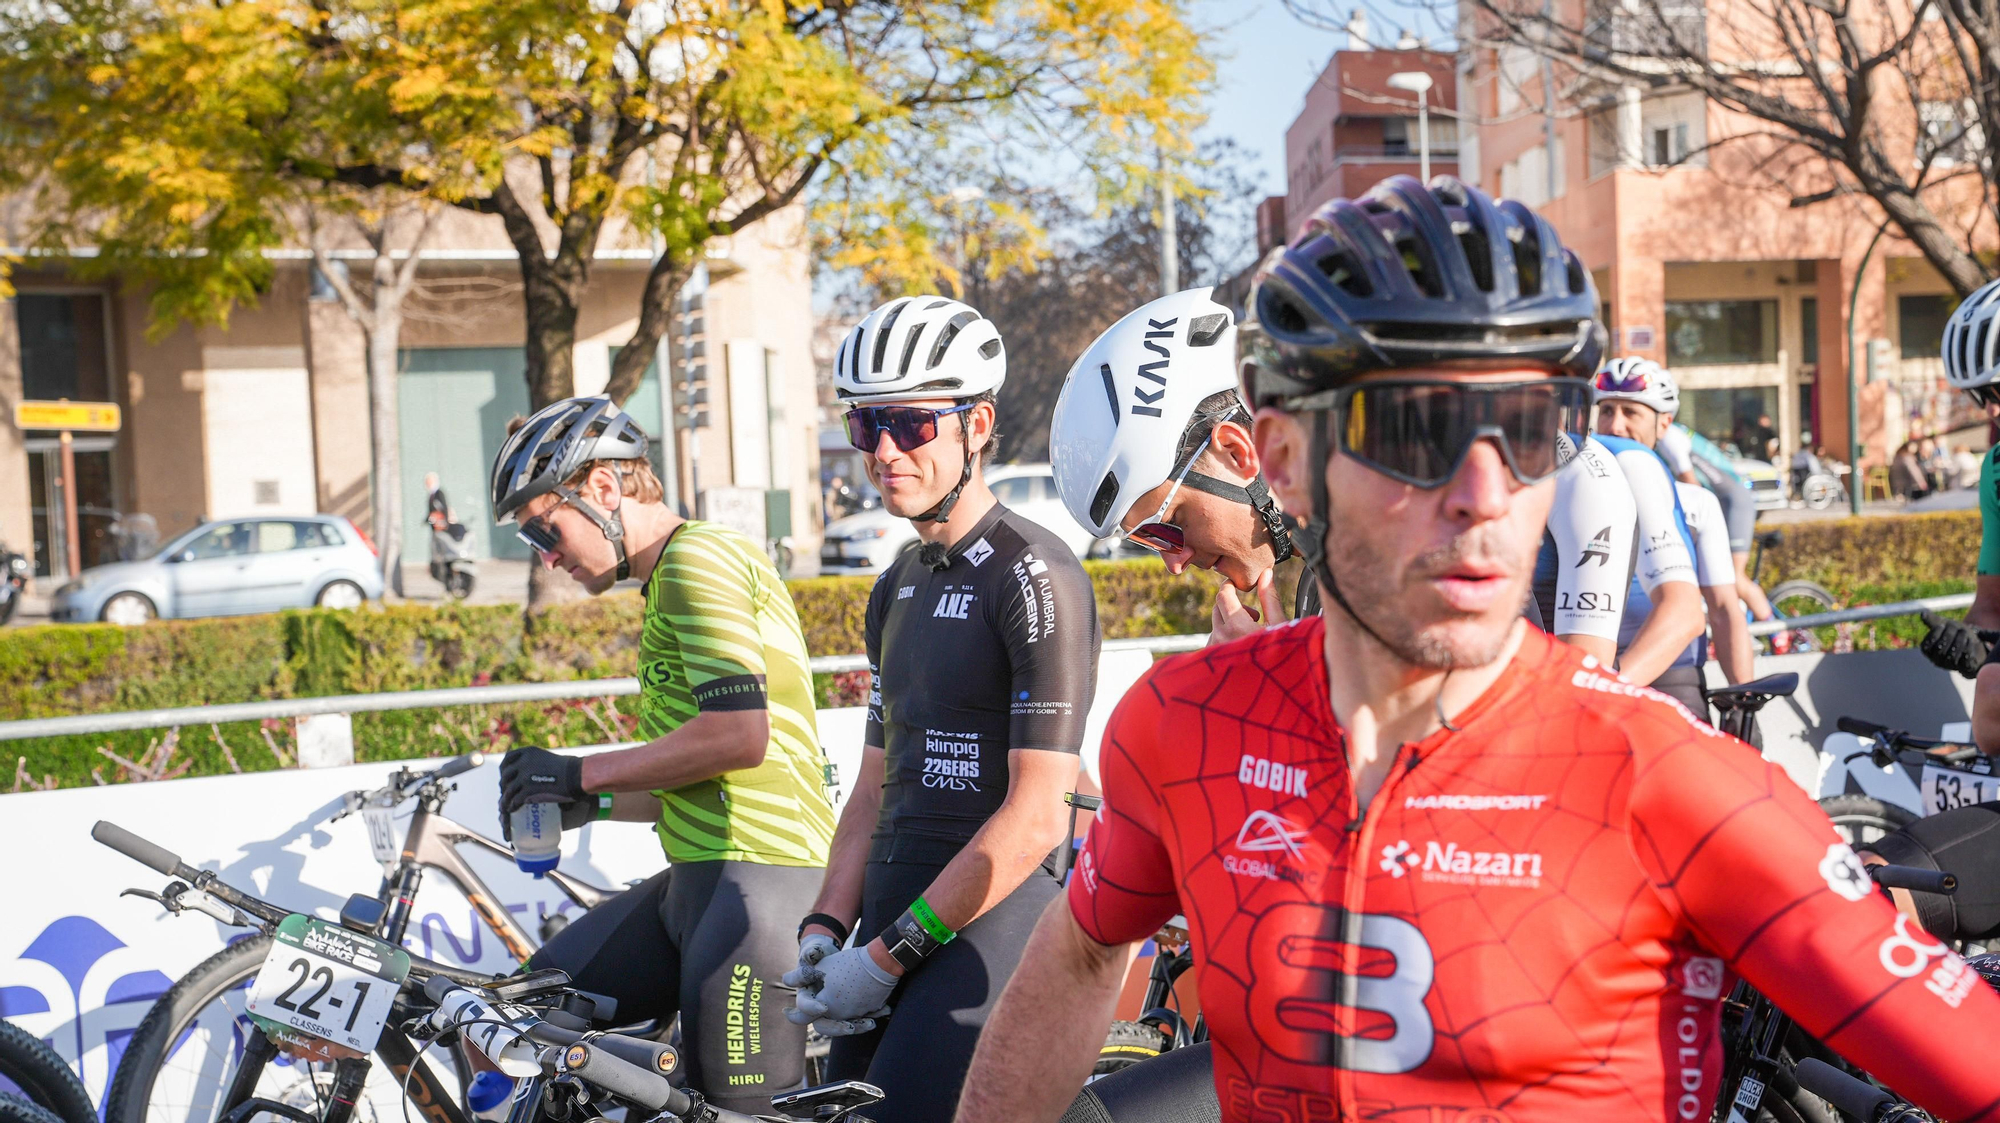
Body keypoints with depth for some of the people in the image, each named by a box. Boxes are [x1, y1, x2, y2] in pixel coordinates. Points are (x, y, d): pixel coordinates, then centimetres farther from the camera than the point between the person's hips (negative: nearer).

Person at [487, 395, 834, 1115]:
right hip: (700, 879, 10)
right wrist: (593, 805, 13)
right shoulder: (669, 583, 24)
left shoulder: (698, 556, -8)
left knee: (737, 1103, -9)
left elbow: (739, 734, -21)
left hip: (761, 873, -10)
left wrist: (583, 774, -12)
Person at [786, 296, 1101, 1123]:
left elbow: (1037, 816, -17)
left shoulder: (1033, 577, -12)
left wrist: (888, 957, -16)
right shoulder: (897, 588, 15)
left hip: (993, 913, -8)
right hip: (896, 914, 8)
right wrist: (824, 931, 4)